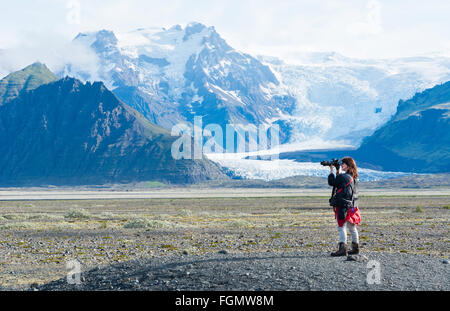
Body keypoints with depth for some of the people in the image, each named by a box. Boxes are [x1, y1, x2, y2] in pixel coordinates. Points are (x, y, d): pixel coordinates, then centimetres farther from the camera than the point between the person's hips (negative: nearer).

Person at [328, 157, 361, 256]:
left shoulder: (343, 177, -14)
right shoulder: (353, 177, 11)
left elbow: (332, 183, -5)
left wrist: (332, 171, 5)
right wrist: (337, 172, 18)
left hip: (343, 206, -9)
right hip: (352, 206, 9)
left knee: (342, 227, -10)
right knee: (352, 228, 17)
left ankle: (342, 249, -16)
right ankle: (355, 248, 25)